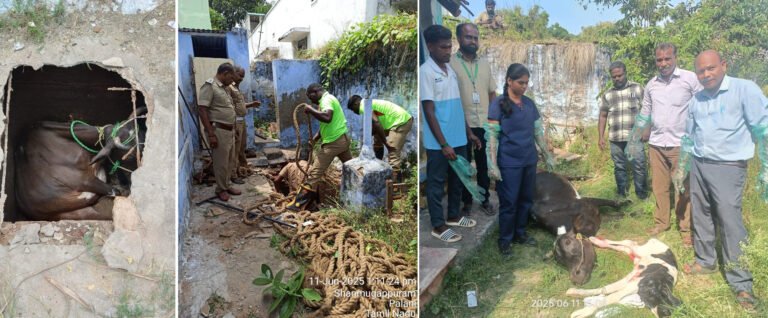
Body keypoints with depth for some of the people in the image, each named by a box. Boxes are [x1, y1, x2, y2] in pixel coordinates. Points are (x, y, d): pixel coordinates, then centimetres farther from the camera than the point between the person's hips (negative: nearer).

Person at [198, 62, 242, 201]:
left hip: (229, 131, 9)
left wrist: (233, 130, 21)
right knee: (221, 163, 0)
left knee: (228, 162, 16)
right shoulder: (209, 86, -13)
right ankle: (221, 189, 13)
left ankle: (227, 186, 27)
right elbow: (202, 111, -18)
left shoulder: (223, 88, 15)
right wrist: (211, 134, -22)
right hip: (219, 131, -9)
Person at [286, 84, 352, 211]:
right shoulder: (329, 98, 19)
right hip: (342, 138, 10)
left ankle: (299, 204, -7)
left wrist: (311, 110, -21)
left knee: (314, 172, -8)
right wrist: (317, 136, 8)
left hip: (333, 142, -10)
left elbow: (327, 118, -33)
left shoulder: (326, 99, -12)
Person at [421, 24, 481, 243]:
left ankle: (453, 216, 36)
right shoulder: (425, 71, -15)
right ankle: (438, 226, 18)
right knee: (436, 184, 6)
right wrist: (444, 144, -19)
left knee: (457, 180, 19)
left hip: (458, 139, 8)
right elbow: (429, 112, -17)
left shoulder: (450, 69, 10)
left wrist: (469, 133, 16)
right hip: (438, 143, -8)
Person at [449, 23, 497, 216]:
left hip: (484, 125, 4)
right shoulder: (450, 63, -6)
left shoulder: (484, 63, 10)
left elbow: (492, 93, 15)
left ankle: (485, 200, 27)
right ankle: (467, 202, 22)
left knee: (484, 165, 13)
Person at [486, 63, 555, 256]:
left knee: (526, 199, 14)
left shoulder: (529, 104, 8)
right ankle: (505, 240, 16)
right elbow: (492, 136, -13)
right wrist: (492, 165, -18)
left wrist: (548, 155, 15)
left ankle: (520, 234, 31)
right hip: (509, 163, -6)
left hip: (529, 160, 6)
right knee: (509, 202, 2)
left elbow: (538, 132, 15)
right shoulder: (498, 104, -10)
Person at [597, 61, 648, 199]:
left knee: (639, 165, -1)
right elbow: (603, 116, 11)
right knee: (619, 167, 10)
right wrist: (601, 137, 5)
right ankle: (622, 193, 20)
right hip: (615, 138, 2)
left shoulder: (637, 89, 3)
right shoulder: (607, 95, 9)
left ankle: (641, 192, 12)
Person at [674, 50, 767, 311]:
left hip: (728, 167, -6)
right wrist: (682, 168, 22)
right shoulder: (696, 100, 9)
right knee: (701, 216, 12)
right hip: (698, 165, 6)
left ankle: (741, 282, 0)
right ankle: (705, 261, 27)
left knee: (730, 221, -8)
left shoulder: (745, 89, -10)